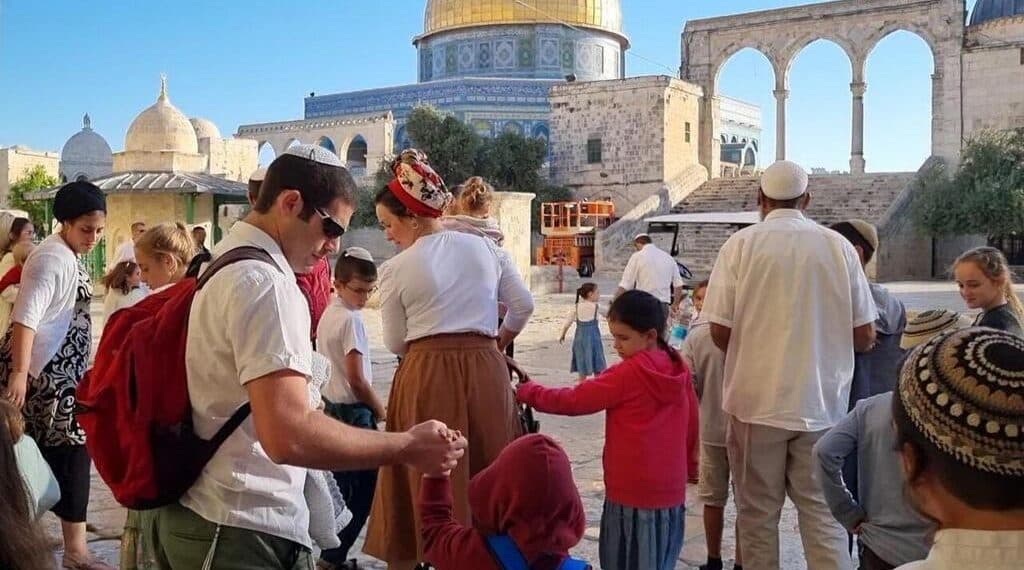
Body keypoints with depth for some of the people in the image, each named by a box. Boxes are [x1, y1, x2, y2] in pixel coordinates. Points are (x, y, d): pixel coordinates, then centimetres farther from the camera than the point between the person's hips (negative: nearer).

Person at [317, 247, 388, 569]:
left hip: (332, 407, 9)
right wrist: (381, 410, -6)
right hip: (354, 411, -9)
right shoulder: (351, 319, -18)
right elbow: (357, 378, -19)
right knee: (363, 488, -1)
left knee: (344, 484, 17)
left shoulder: (327, 315, 10)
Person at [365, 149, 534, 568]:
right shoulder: (486, 248, 4)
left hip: (424, 378, -3)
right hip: (486, 372, 3)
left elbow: (396, 343, 2)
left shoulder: (396, 268, -5)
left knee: (425, 482, 8)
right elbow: (523, 306, 9)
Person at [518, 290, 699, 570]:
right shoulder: (680, 370, 3)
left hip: (633, 496, -7)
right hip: (672, 493, 7)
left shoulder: (629, 374, -16)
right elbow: (692, 423, 12)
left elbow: (574, 401, -12)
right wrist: (688, 466, 25)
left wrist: (526, 391, -1)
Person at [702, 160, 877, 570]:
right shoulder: (838, 246, -1)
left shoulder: (741, 244, -6)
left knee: (758, 512, 12)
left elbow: (719, 331, -7)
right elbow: (865, 336, 1)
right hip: (822, 402, 1)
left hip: (757, 399, -1)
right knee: (823, 511, 10)